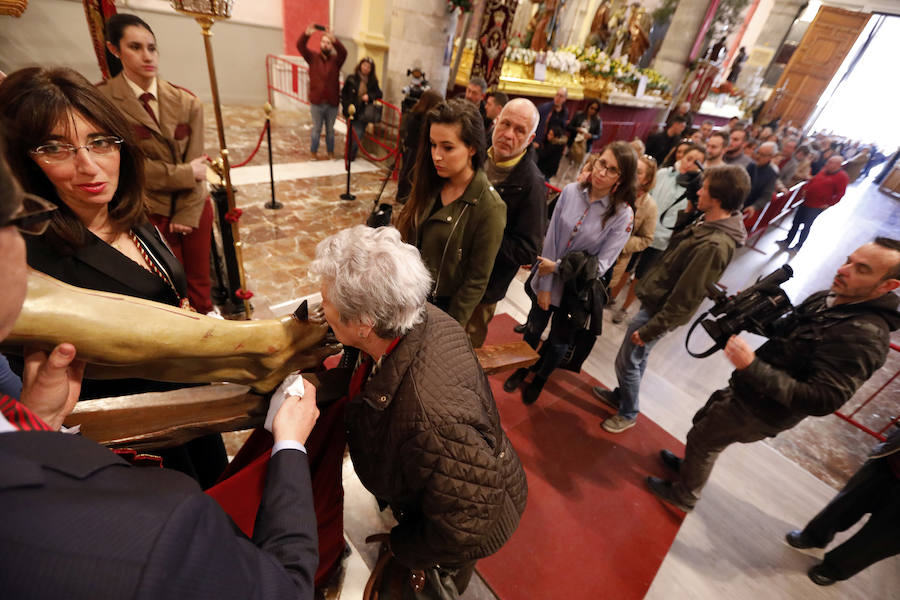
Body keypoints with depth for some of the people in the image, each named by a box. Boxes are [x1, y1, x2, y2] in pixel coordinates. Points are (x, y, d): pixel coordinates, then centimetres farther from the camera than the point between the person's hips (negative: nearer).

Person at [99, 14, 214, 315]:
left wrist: (188, 214, -8)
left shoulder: (186, 101, -1)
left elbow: (195, 163, -4)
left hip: (193, 207, 2)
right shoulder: (102, 99, -9)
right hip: (148, 211, -2)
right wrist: (184, 174, -13)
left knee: (199, 276, 16)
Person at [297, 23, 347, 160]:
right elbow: (300, 46, -11)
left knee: (330, 129, 13)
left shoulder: (336, 59, 2)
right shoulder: (313, 57, 4)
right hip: (316, 102, 0)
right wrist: (307, 34, -30)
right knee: (316, 129, 8)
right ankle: (313, 152, 21)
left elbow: (343, 52, -18)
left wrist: (334, 40, -38)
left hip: (332, 103, 0)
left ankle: (330, 151, 28)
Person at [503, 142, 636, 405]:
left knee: (559, 341, 17)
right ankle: (523, 368, 49)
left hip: (578, 288, -1)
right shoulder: (571, 191, -12)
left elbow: (600, 265, -16)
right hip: (548, 279, 2)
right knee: (534, 328, 19)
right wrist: (544, 285, -11)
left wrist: (557, 267, -20)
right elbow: (551, 238, -11)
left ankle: (540, 378, 47)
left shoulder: (623, 216, -18)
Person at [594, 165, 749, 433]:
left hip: (659, 310, -9)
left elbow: (683, 300, -27)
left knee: (627, 361, 8)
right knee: (637, 357, 25)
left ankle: (628, 414, 32)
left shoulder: (714, 245, -31)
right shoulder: (708, 223, -1)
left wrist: (649, 330, -21)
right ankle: (621, 395, 48)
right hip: (654, 300, 9)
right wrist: (687, 212, 3)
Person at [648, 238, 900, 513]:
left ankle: (684, 496, 35)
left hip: (759, 412, -8)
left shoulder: (865, 336, -30)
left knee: (700, 439, 10)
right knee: (703, 421, 27)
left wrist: (752, 367, -43)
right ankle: (689, 465, 54)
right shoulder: (825, 298, -3)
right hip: (745, 389, 8)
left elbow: (822, 401, -35)